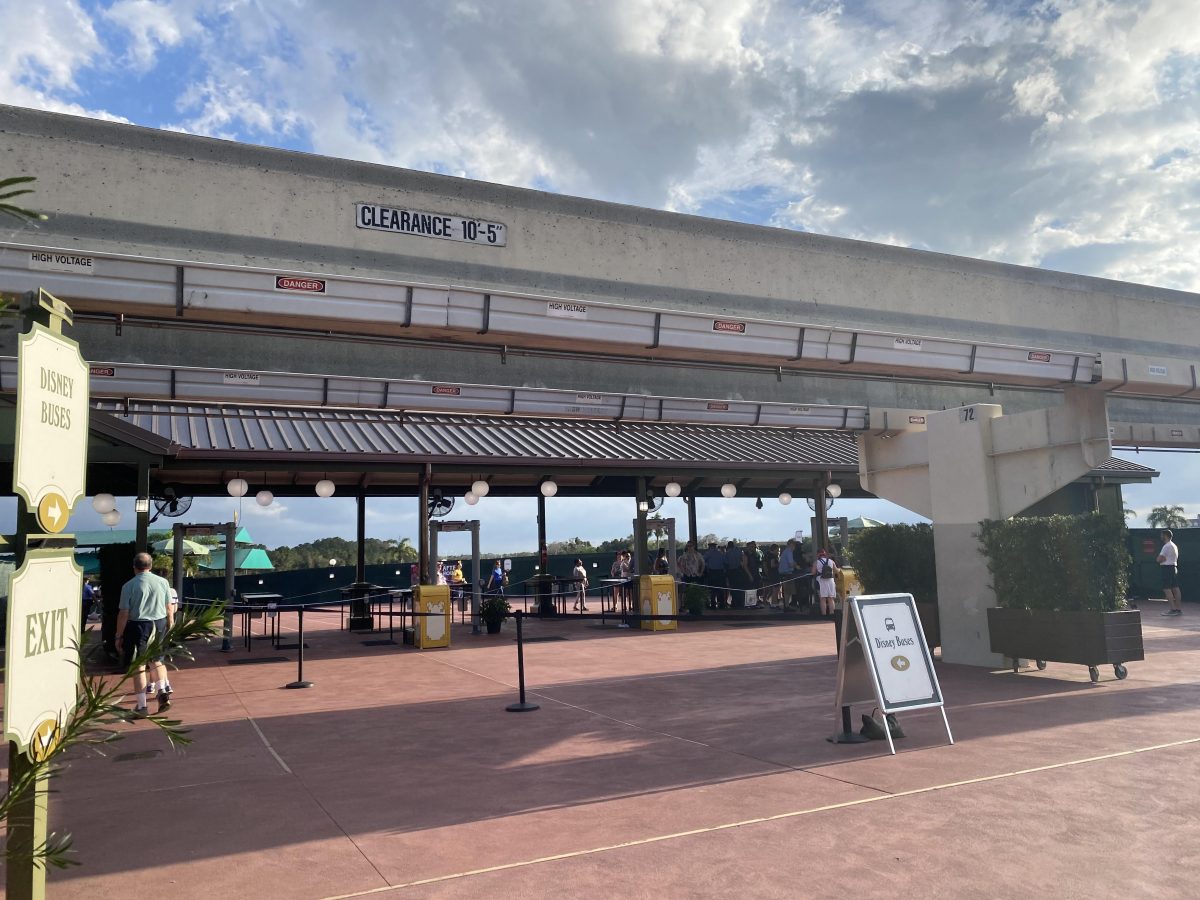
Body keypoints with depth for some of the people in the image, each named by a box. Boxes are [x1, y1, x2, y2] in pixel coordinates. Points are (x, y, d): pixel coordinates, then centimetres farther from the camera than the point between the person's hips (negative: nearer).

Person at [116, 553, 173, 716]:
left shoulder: (129, 586, -9)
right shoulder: (162, 582, 0)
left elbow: (123, 614, -10)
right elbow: (169, 607, 7)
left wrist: (119, 636, -1)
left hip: (138, 626, -3)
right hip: (160, 624, 3)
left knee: (138, 666, 6)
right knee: (158, 661, 21)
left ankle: (142, 706, 9)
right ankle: (163, 693, 4)